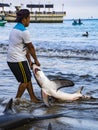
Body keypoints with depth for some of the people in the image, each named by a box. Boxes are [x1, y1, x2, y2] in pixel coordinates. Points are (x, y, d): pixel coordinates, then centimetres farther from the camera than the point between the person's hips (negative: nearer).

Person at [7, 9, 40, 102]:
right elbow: (31, 47, -9)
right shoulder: (24, 31, -18)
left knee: (28, 78, 16)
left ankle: (33, 98, 22)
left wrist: (29, 60, 14)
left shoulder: (15, 28, 13)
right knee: (25, 81, 2)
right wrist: (36, 60, 3)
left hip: (11, 59, 10)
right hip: (18, 60, -10)